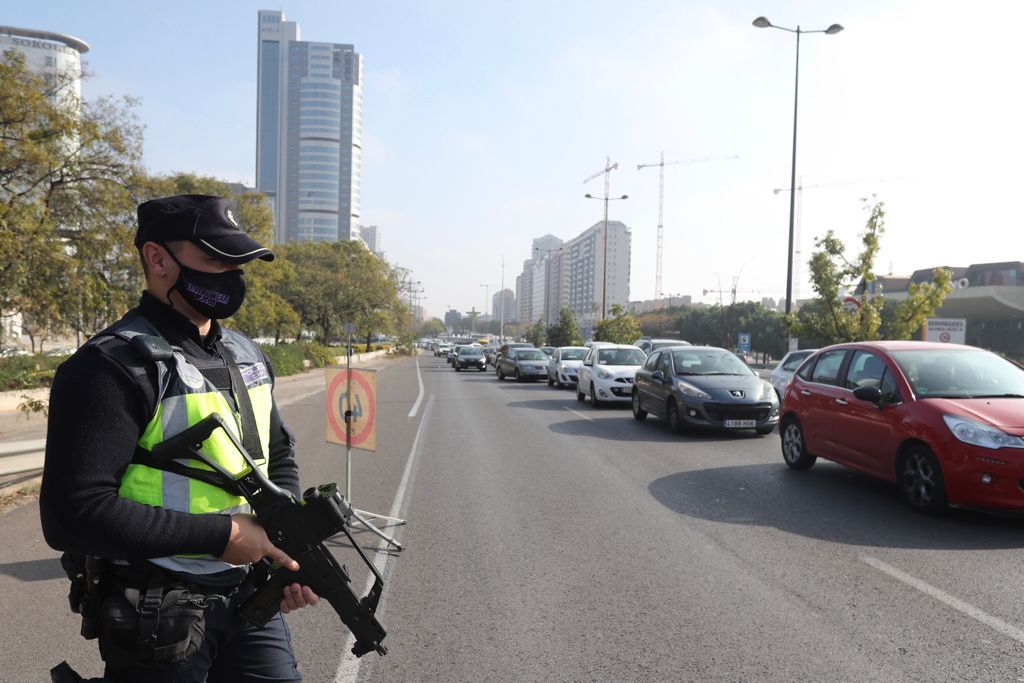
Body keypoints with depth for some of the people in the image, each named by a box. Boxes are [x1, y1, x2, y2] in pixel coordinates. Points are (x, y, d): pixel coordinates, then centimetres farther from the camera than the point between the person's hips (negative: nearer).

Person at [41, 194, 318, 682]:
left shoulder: (248, 356, 7)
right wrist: (221, 534, -21)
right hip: (158, 619, -6)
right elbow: (74, 514, -24)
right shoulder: (113, 367, -17)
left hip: (250, 598, 7)